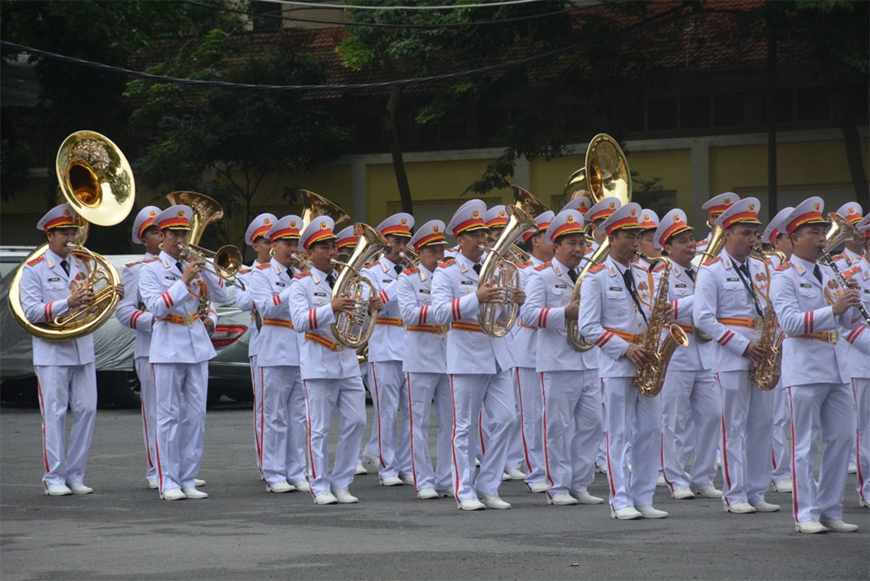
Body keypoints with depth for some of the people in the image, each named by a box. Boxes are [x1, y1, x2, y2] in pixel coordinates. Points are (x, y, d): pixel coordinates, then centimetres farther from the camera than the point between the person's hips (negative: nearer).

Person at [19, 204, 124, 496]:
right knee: (55, 414, -4)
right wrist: (67, 303, -25)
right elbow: (31, 312, -14)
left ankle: (75, 476, 10)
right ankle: (54, 479, 2)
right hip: (51, 353, -5)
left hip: (83, 350, 5)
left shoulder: (81, 265, 14)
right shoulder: (33, 269, -4)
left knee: (86, 411, 2)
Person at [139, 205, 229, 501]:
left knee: (196, 416, 4)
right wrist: (184, 280, -19)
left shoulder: (194, 265, 11)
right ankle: (169, 483, 0)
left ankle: (188, 480, 9)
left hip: (197, 346, 5)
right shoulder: (151, 270, -1)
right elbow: (156, 306, -15)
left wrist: (204, 271, -10)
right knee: (170, 416, -3)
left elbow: (222, 297, 4)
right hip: (168, 348, -5)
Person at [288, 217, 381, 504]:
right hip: (318, 365, -6)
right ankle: (320, 487, 6)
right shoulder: (302, 284, -3)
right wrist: (331, 308, -31)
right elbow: (300, 321, -19)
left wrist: (369, 310, -5)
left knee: (356, 422, 1)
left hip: (347, 362, 6)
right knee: (320, 428, -2)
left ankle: (341, 483, 11)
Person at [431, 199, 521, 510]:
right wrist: (477, 298, -28)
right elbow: (440, 312, -18)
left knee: (505, 420, 0)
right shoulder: (447, 272, -4)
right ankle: (465, 491, 6)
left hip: (497, 354, 6)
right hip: (466, 355, -6)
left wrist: (516, 301, -3)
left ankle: (487, 487, 9)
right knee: (464, 426, 0)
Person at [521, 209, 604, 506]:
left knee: (591, 423, 5)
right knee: (558, 426, -2)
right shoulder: (542, 276, -2)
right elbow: (528, 313, -14)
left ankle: (580, 485, 14)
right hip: (557, 363, -6)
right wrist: (565, 313, -25)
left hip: (589, 361, 6)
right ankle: (558, 488, 4)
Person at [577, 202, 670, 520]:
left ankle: (643, 499, 9)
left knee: (651, 431, 4)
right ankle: (621, 501, 2)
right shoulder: (597, 277, -4)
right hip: (615, 363, -6)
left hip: (645, 362, 6)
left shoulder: (643, 275, 14)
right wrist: (625, 349, -16)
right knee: (618, 434, -2)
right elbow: (587, 327, -9)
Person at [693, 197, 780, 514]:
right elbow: (703, 318, -12)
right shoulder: (711, 271, -5)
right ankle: (735, 495, 2)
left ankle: (756, 492, 12)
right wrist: (743, 346, -17)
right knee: (735, 427, -2)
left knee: (763, 424, 6)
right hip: (731, 358, -6)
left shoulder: (760, 269, 14)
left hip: (761, 356, 6)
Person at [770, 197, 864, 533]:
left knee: (841, 439, 6)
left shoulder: (828, 275, 16)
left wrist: (853, 306, -4)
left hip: (836, 368, 7)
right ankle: (806, 515, 2)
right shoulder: (784, 278, -5)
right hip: (805, 369, -7)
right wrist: (832, 310, -25)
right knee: (806, 444, -3)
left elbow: (849, 322, 17)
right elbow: (790, 322, -18)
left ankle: (829, 510, 13)